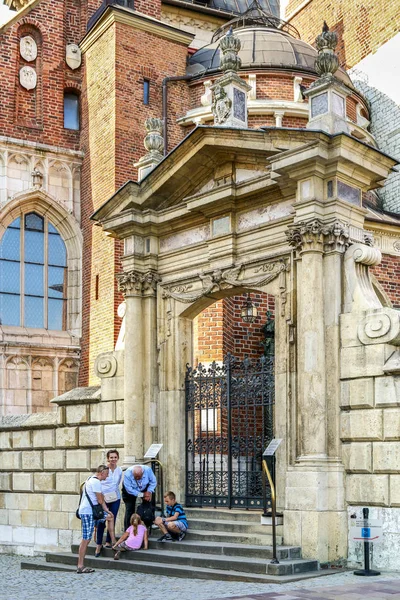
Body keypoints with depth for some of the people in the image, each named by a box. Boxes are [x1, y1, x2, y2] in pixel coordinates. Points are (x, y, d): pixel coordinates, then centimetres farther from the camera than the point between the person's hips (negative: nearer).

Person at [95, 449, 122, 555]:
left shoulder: (119, 470, 6)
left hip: (115, 498, 4)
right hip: (104, 498, -4)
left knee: (112, 520, 6)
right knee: (101, 521, -5)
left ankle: (108, 541, 20)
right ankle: (99, 544, 6)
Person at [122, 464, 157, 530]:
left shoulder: (148, 470, -31)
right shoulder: (127, 474, -36)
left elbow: (153, 482, -16)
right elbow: (129, 489, -32)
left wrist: (149, 492, -28)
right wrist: (142, 495, -30)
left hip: (144, 489, 2)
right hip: (130, 492, -2)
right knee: (129, 510, -10)